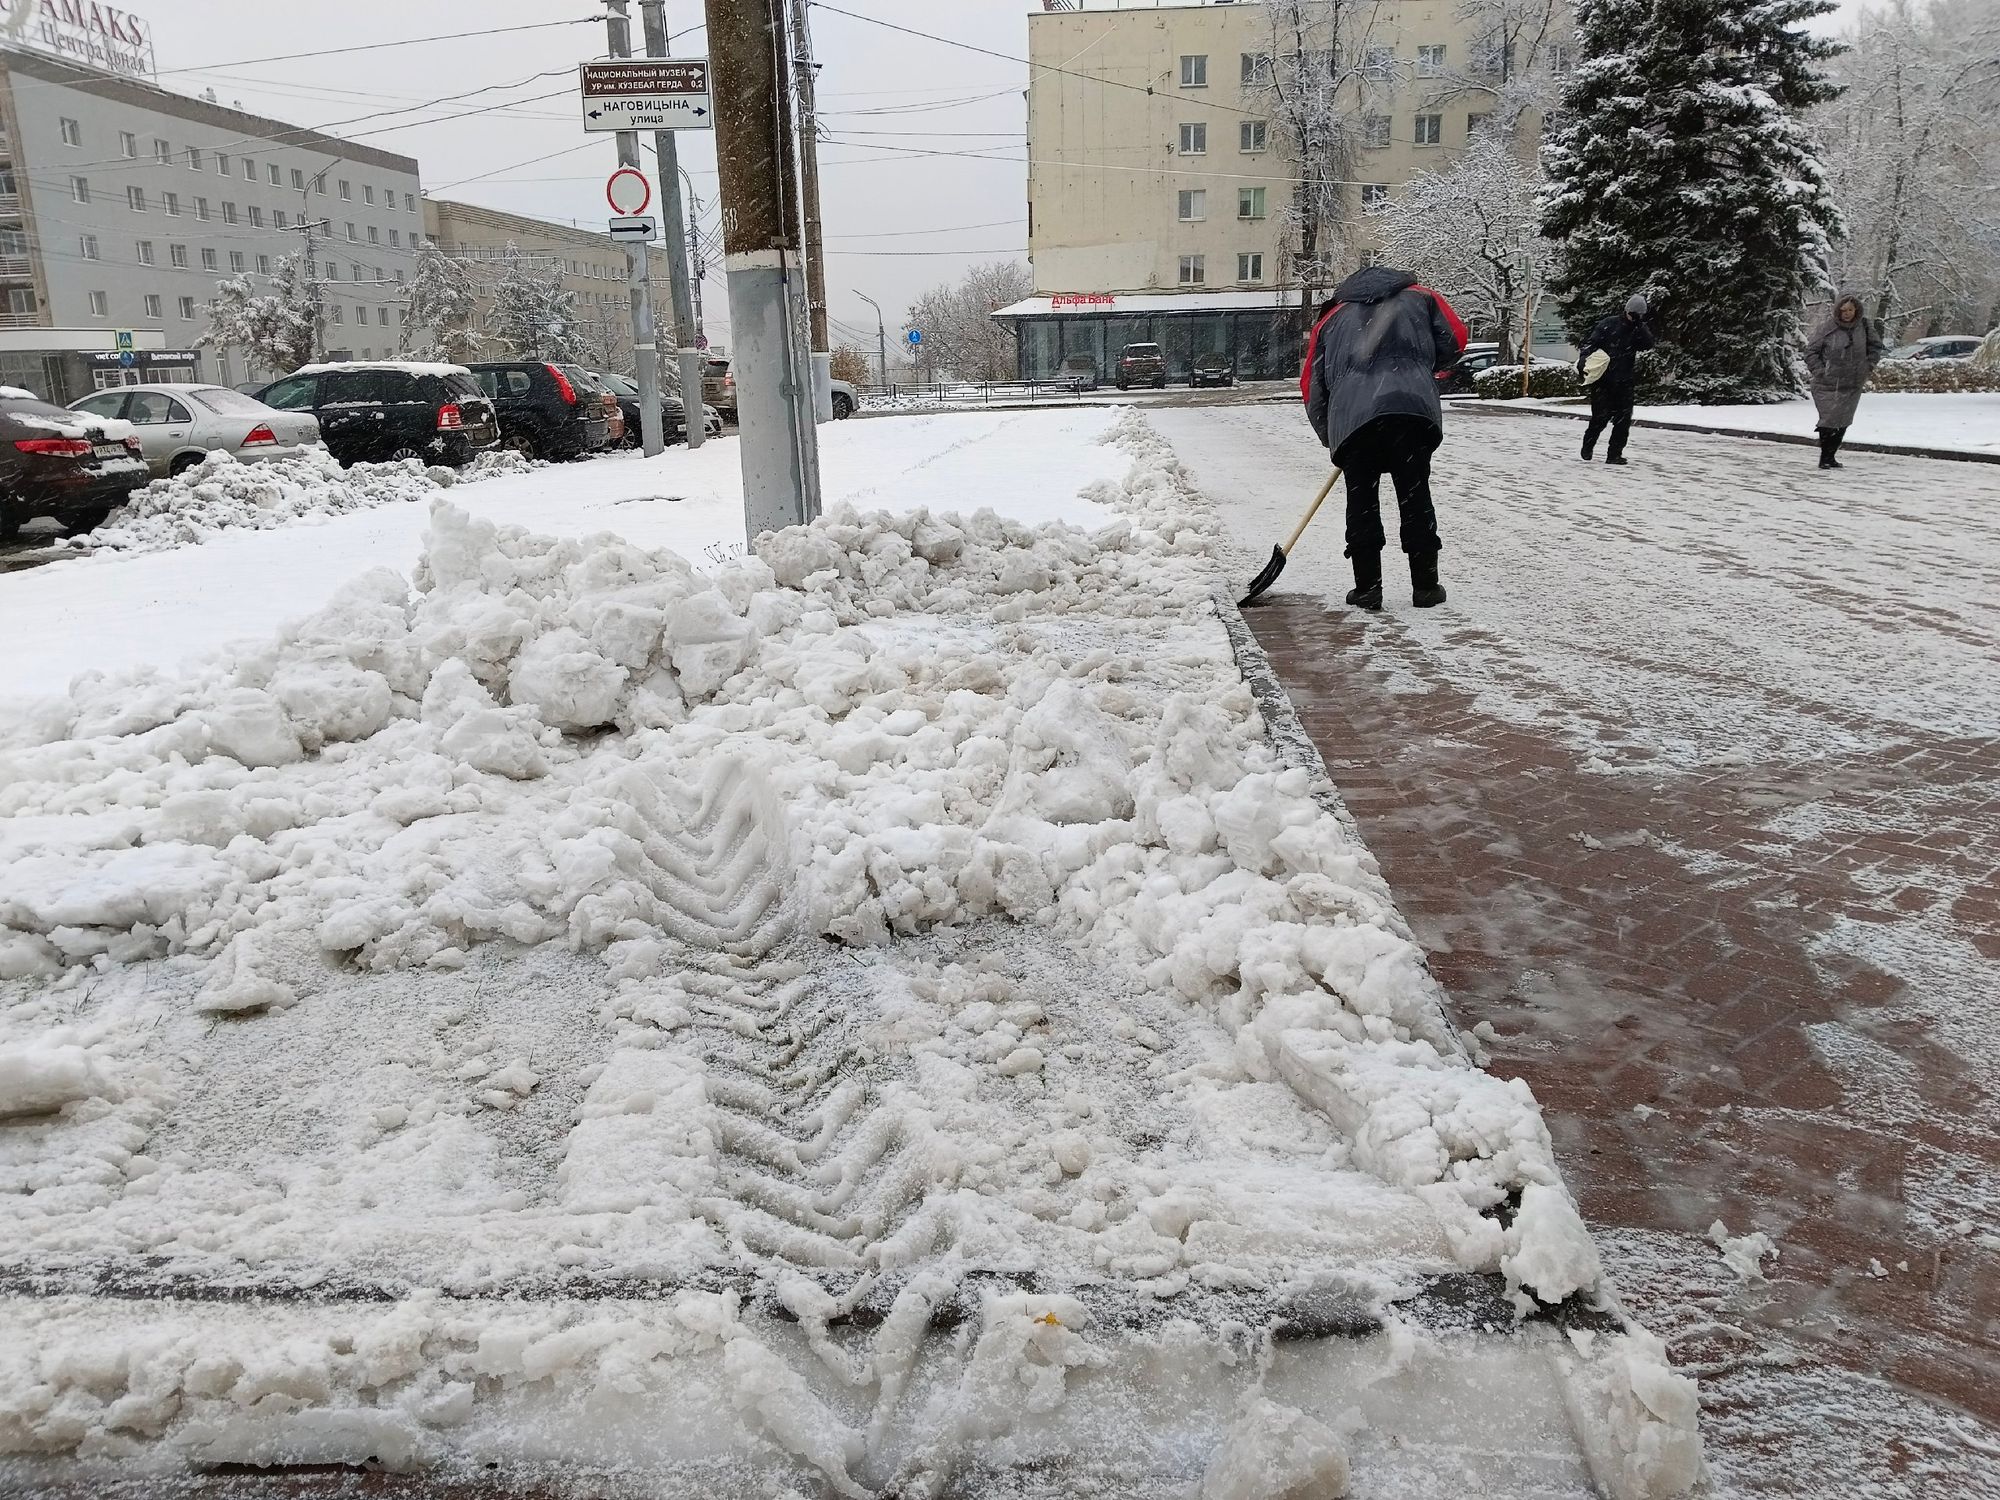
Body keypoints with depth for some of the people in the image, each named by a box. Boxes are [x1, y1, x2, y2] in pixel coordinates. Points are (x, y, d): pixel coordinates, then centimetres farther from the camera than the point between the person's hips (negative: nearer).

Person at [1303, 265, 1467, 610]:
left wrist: (1330, 437, 30)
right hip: (1412, 409, 0)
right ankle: (1425, 587, 13)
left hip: (1351, 418, 1)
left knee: (1361, 503, 10)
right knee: (1415, 497, 8)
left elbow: (1312, 387, 22)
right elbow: (1454, 341, 16)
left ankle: (1367, 588, 10)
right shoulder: (1419, 298, 26)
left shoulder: (1331, 319, 28)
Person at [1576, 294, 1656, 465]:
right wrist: (1583, 359, -19)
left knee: (1623, 420, -3)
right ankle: (1588, 446, 21)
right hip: (1602, 379, -3)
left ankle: (1614, 454, 5)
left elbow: (1649, 344, -8)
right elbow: (1590, 343, -3)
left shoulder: (1640, 330, 9)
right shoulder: (1608, 324, -2)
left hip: (1625, 382, 3)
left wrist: (1640, 325, -15)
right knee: (1600, 417, -4)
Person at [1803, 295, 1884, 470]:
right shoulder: (1827, 328, -8)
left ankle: (1830, 457, 16)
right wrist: (1820, 372, -8)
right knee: (1829, 421, -4)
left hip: (1852, 386, 4)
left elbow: (1875, 346, 18)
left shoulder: (1864, 327, 3)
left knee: (1843, 422, 6)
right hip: (1827, 386, -4)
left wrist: (1867, 367, 7)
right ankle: (1824, 458, 7)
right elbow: (1811, 352, -1)